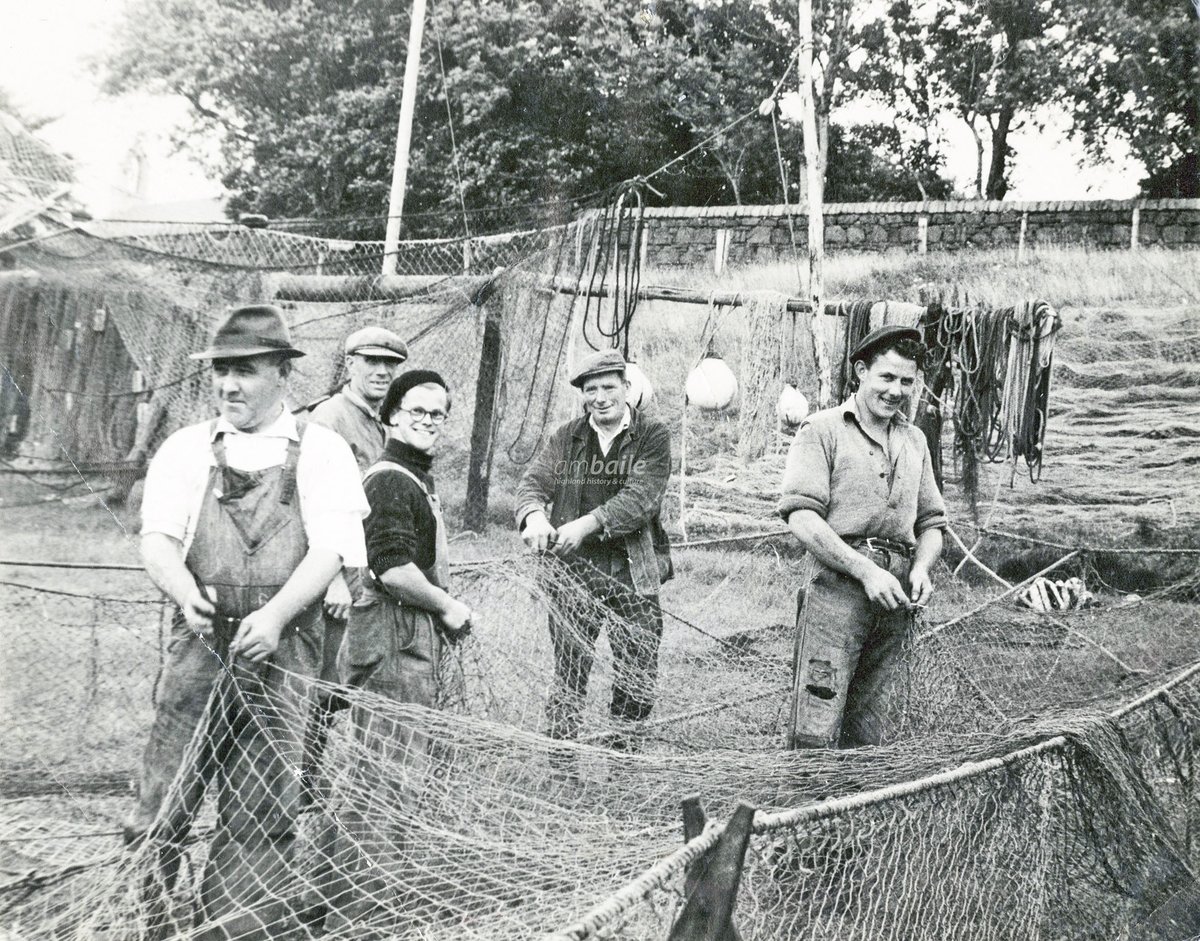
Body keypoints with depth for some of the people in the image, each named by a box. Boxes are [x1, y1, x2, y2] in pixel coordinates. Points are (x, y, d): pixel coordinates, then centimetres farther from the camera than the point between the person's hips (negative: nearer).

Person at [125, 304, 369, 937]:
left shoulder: (322, 451, 6)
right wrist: (185, 593, -20)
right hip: (198, 643, 1)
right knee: (162, 802, -1)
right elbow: (157, 537, 2)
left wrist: (275, 615, -19)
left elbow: (330, 549, -4)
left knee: (263, 814, 3)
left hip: (283, 651, -1)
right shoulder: (186, 449, 12)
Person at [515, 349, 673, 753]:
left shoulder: (652, 436, -1)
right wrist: (534, 515, -23)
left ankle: (622, 752, 24)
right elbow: (532, 482, 1)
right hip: (572, 570, 1)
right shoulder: (566, 438, 10)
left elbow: (641, 497, -14)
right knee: (569, 674, 4)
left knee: (637, 677, 7)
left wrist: (588, 524, -26)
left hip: (633, 573, -1)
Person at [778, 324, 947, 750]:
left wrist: (921, 568, 1)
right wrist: (865, 571, -17)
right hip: (835, 586, -6)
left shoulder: (914, 442, 20)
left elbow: (931, 523, 23)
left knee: (869, 735, 10)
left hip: (893, 598, 6)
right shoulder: (823, 430, 0)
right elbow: (802, 517, -11)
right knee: (816, 733, -11)